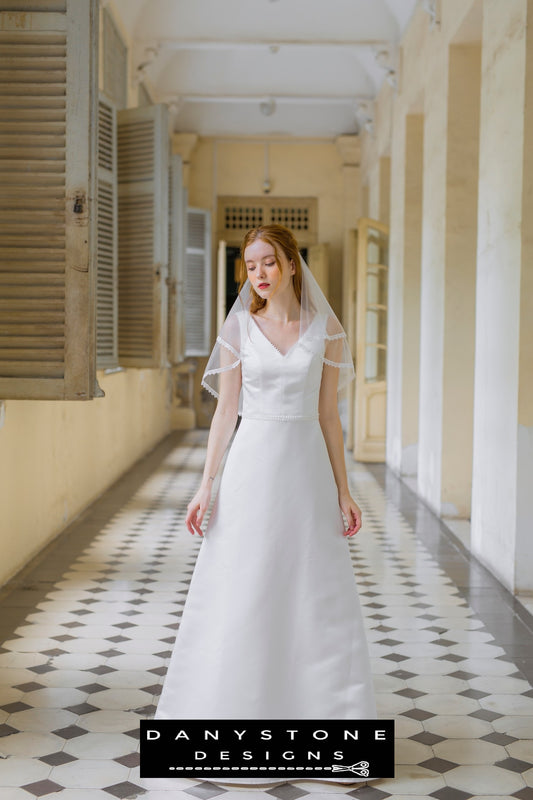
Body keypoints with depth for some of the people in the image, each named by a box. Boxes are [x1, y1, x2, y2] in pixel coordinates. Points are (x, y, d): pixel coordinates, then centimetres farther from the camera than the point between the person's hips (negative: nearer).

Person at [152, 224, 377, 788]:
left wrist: (342, 489, 2)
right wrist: (206, 484, -4)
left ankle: (326, 729, 18)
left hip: (308, 467, 1)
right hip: (252, 466, -1)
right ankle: (233, 714, 17)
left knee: (319, 601, 5)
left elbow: (328, 415, 6)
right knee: (240, 598, 3)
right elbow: (225, 411, 2)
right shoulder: (238, 329, 2)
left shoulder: (325, 330, 4)